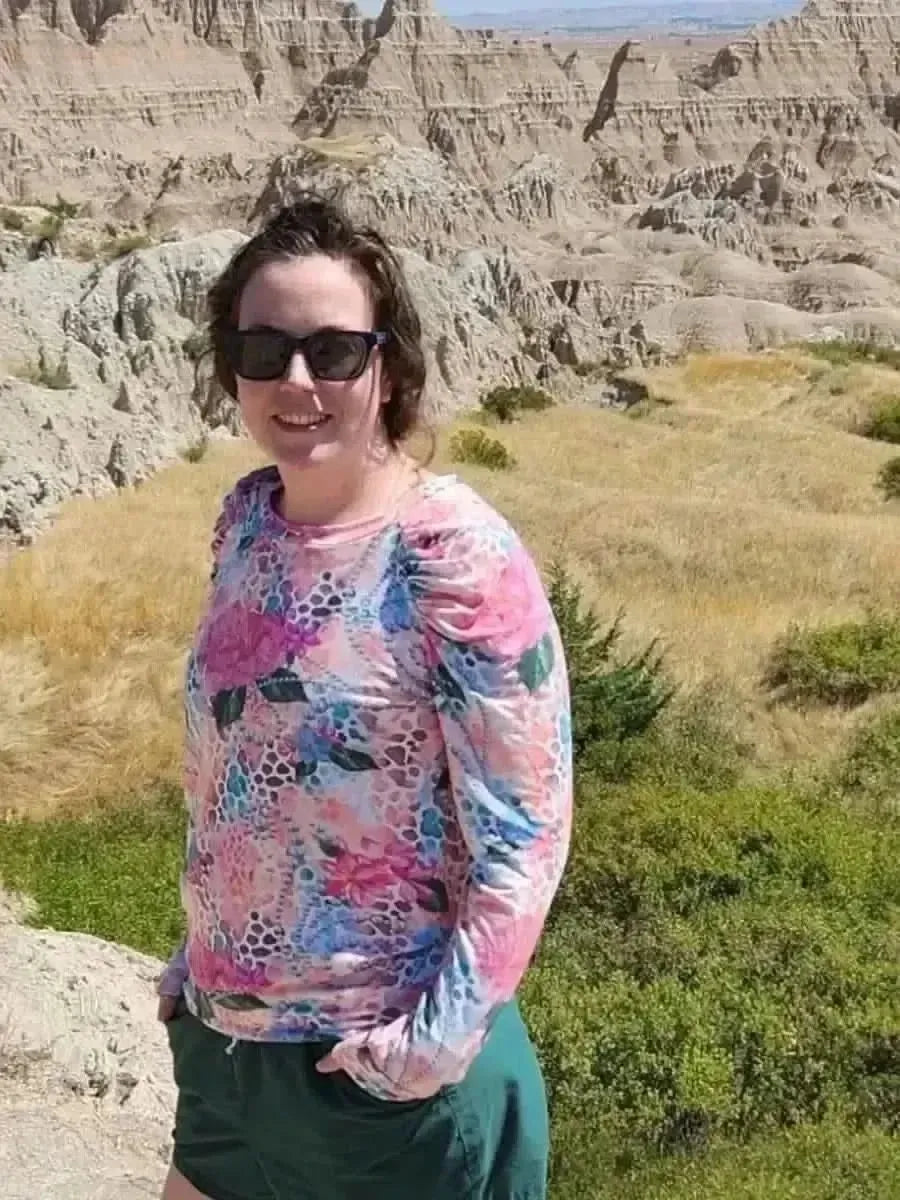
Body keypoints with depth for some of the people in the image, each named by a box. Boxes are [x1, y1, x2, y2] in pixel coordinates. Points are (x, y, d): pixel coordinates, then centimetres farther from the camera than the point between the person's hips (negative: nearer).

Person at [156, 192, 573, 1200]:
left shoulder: (455, 555, -21)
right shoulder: (245, 520, -2)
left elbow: (524, 834, -17)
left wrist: (441, 1040, -19)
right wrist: (198, 955, 12)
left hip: (386, 1066, -6)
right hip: (222, 1032, 6)